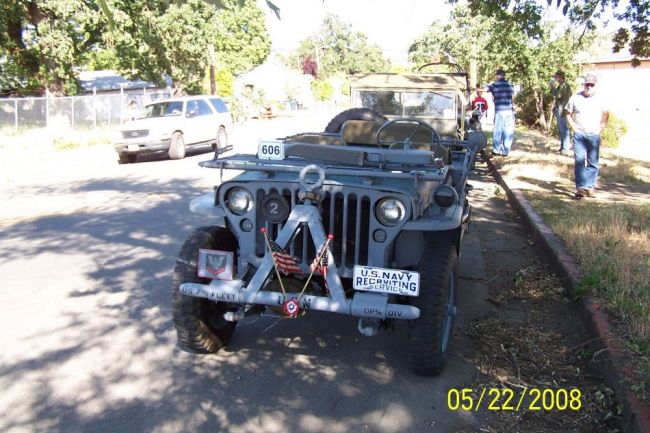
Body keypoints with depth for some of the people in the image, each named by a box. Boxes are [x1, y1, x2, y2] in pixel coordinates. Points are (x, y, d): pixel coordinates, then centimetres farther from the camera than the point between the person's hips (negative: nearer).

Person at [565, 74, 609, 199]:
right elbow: (568, 114, 9)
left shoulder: (599, 99, 4)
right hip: (579, 135, -1)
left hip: (594, 135, 1)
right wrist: (574, 129, 1)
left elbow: (605, 114, 15)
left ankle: (590, 187, 12)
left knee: (593, 163, 4)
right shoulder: (575, 98, 1)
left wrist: (600, 129, 7)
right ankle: (580, 188, -9)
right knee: (580, 161, -8)